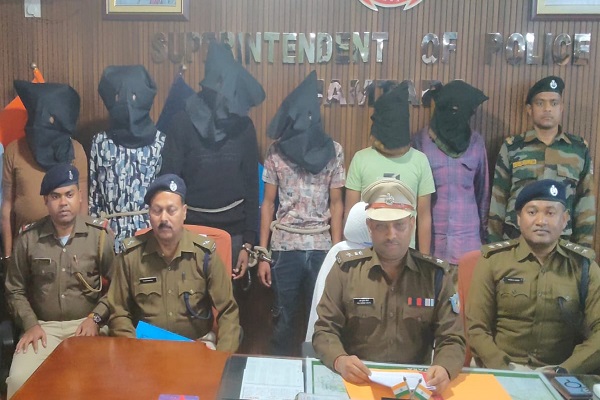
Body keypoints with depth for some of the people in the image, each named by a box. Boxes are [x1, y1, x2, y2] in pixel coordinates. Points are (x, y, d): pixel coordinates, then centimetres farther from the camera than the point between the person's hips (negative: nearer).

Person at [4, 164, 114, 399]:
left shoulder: (100, 235, -3)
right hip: (43, 326, 2)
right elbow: (15, 290, 11)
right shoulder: (27, 238, 3)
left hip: (86, 325, -1)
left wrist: (96, 318, -10)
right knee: (19, 379, -22)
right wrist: (30, 324, -2)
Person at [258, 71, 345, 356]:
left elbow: (336, 203, 3)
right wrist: (262, 255, 0)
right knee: (284, 320, 9)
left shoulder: (333, 151, 0)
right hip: (285, 246, 0)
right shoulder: (276, 151, 0)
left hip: (321, 247, 0)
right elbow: (268, 203, 3)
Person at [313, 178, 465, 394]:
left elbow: (452, 339, 4)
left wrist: (444, 369, -18)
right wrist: (339, 360, -19)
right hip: (355, 382, -1)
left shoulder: (436, 273, 4)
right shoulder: (346, 268, 2)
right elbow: (325, 329, 2)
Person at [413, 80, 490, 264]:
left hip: (468, 234, 2)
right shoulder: (421, 141, -6)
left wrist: (484, 228, 12)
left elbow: (482, 189, 9)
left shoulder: (477, 142, 1)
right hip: (430, 233, -1)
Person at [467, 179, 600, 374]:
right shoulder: (493, 260, 1)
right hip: (503, 372, -1)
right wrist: (503, 371, -15)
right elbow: (476, 328, -1)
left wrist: (564, 371, -15)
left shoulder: (584, 265, 5)